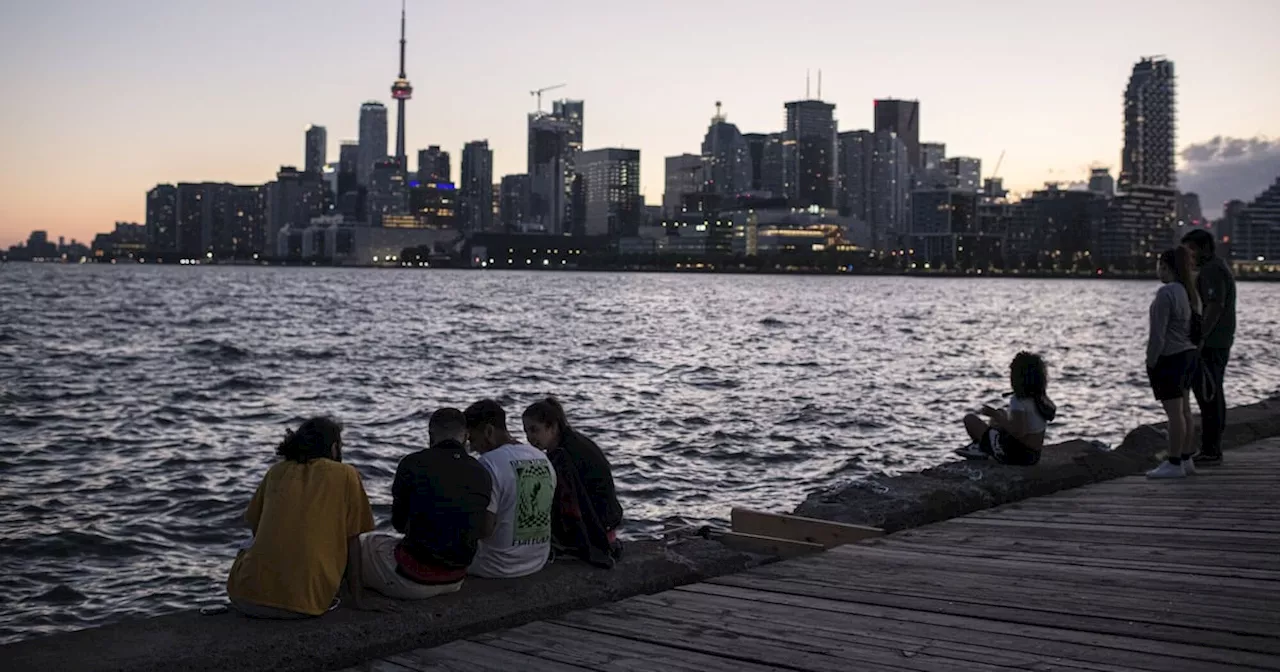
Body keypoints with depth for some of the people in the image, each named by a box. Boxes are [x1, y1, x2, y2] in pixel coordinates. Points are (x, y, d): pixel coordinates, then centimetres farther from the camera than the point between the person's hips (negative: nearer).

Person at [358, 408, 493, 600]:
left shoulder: (413, 463, -12)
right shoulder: (482, 474, -1)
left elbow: (399, 524, 1)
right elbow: (483, 531, 9)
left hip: (412, 580, -5)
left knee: (358, 543, 22)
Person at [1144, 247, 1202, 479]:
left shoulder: (1166, 293, -18)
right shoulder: (1191, 291, 10)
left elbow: (1158, 333, -19)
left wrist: (1150, 362, -12)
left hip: (1169, 358, -10)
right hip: (1188, 355, 10)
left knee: (1174, 412, -6)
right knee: (1184, 410, 13)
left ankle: (1174, 464, -2)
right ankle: (1185, 460, 20)